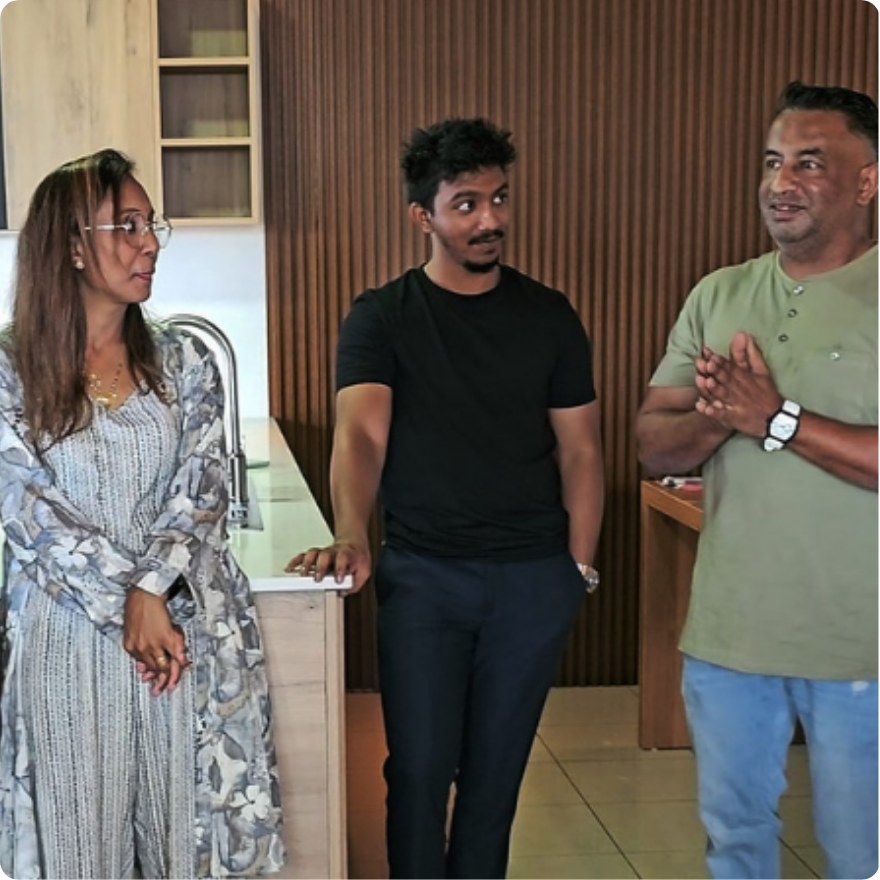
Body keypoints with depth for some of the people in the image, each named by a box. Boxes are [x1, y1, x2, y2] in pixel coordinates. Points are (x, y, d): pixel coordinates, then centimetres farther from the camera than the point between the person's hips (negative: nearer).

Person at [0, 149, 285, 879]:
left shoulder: (184, 363, 5)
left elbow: (202, 489, -3)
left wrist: (152, 591, -18)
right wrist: (125, 605, -14)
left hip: (186, 631, 2)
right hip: (66, 639, -1)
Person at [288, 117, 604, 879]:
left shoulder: (548, 316, 5)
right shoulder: (381, 317, -2)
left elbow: (579, 449, 7)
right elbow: (361, 434, -15)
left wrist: (580, 567, 0)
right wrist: (351, 536, -33)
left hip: (533, 578, 2)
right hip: (422, 574, -1)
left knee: (496, 767, 11)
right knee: (420, 767, 2)